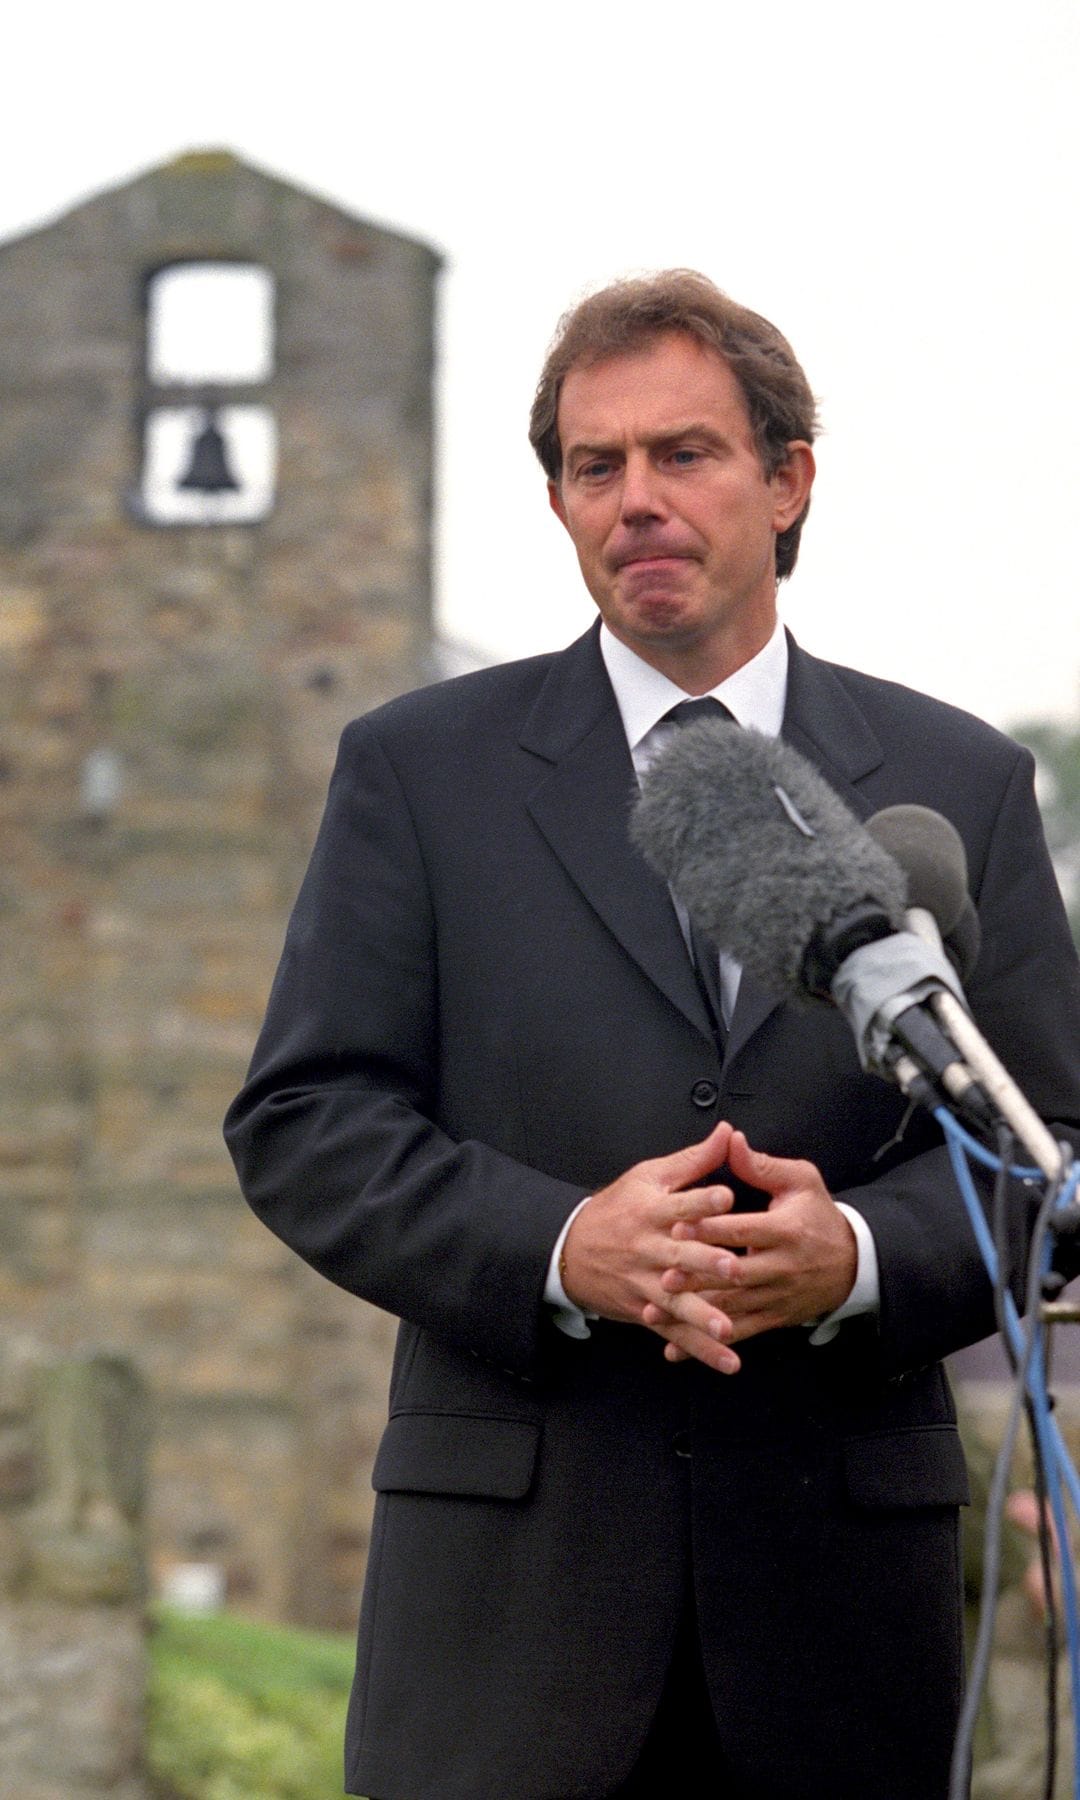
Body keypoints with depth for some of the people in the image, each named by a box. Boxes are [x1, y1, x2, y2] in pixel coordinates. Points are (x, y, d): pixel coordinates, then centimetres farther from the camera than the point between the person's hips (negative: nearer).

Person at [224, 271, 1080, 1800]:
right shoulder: (418, 769, 7)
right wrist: (559, 1247, -15)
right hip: (511, 1560, -1)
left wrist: (860, 1255, -14)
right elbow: (301, 1124, 2)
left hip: (845, 1560, 1)